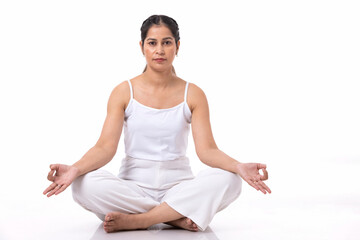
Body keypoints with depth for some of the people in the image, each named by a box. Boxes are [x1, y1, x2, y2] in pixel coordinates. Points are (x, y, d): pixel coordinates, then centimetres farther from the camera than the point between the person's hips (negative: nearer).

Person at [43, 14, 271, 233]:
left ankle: (136, 220, -25)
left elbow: (206, 149, -7)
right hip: (133, 187, 0)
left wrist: (239, 166, -28)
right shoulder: (124, 92, 2)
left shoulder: (193, 94, 3)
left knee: (227, 180, -28)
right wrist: (75, 169, -28)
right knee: (85, 185, -30)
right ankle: (178, 217, -23)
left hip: (179, 186, 1)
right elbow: (105, 147, -7)